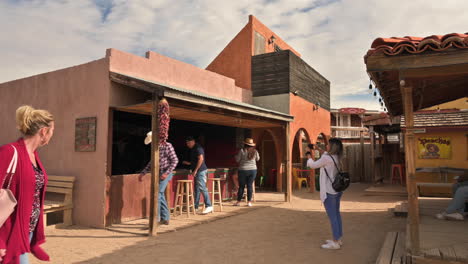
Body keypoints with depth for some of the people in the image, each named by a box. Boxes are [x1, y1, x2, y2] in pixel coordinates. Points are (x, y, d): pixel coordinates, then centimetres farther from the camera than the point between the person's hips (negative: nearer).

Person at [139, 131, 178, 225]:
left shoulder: (167, 146, -9)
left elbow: (175, 160, -13)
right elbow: (151, 163, 21)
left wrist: (166, 173, -20)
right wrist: (142, 173, 13)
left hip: (165, 174, -8)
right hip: (158, 174, 8)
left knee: (157, 195, -12)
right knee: (160, 196, 10)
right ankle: (165, 219, 19)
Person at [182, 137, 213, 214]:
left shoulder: (198, 148, -11)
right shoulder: (193, 149, 19)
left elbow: (201, 159, -20)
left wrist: (195, 170, -20)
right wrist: (188, 163, 19)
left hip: (201, 171, -10)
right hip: (197, 172, 10)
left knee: (202, 188, -13)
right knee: (197, 189, 12)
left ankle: (208, 206, -13)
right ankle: (195, 207, 18)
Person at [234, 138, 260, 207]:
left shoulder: (242, 150, -10)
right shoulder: (255, 151, 0)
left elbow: (237, 160, -3)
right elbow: (258, 159, 16)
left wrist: (236, 155, 16)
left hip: (243, 170, -2)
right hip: (253, 170, 2)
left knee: (241, 186, 6)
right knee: (250, 186, 7)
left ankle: (238, 201, 13)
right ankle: (249, 202, 8)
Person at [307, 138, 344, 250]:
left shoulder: (326, 158, -18)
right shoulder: (336, 157, 6)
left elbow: (312, 165, -6)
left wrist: (310, 158, 13)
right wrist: (319, 150, 23)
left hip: (329, 191, -9)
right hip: (337, 190, 9)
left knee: (332, 216, -2)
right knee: (336, 214, 16)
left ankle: (335, 242, 6)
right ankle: (339, 239, 26)